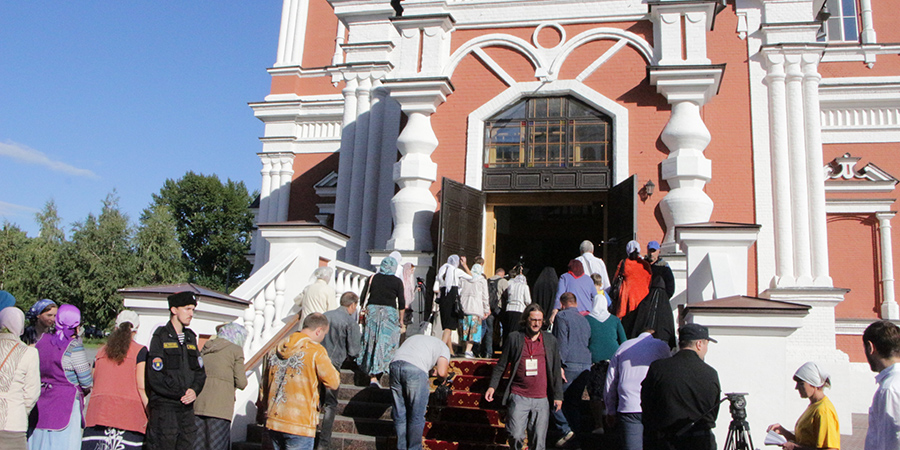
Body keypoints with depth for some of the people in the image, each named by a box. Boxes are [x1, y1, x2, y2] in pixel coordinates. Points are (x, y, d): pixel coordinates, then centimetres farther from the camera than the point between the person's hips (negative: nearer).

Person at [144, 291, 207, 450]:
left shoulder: (191, 337, 16)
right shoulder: (160, 336, -4)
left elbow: (200, 371, 14)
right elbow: (155, 377, -11)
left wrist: (194, 390, -5)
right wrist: (181, 394, -11)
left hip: (187, 408, 6)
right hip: (164, 406, -6)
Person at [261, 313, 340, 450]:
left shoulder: (275, 349, 9)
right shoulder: (315, 351, -11)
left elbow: (264, 386, 16)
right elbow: (333, 382, -6)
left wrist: (262, 411, 26)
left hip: (272, 422, 6)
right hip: (299, 425, -6)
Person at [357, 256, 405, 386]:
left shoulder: (372, 278, 6)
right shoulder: (397, 282, 2)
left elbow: (363, 297, 5)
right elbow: (401, 303, 2)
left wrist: (364, 310, 17)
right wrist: (401, 321, 8)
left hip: (372, 311, 2)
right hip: (390, 312, -2)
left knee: (371, 342, 5)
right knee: (387, 343, 6)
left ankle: (372, 377, 2)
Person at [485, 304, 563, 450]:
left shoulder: (550, 340, 9)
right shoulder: (514, 338, 4)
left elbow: (556, 370, 13)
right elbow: (501, 365, 8)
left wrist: (558, 396, 10)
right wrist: (492, 386, -2)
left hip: (541, 399, 1)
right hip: (519, 397, -1)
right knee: (516, 436, -8)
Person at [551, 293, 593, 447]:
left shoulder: (562, 316, -2)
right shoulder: (584, 319, 19)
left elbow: (561, 342, -11)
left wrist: (559, 365, -14)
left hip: (570, 365, -7)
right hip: (585, 366, 7)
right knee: (573, 401, 14)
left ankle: (565, 430, -12)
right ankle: (576, 431, 13)